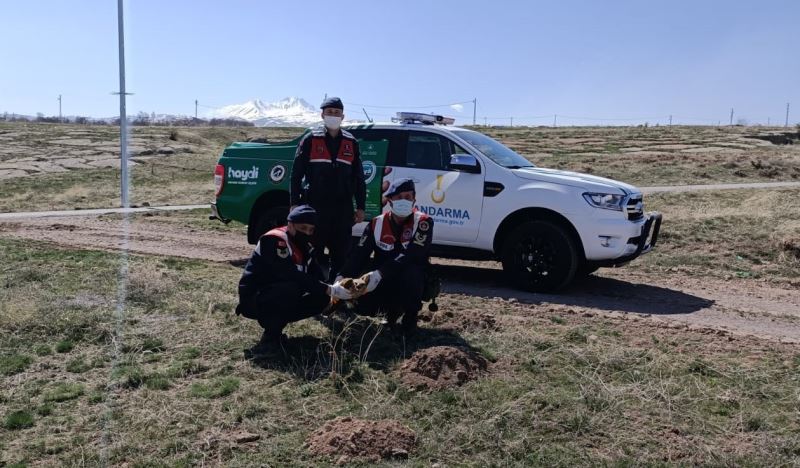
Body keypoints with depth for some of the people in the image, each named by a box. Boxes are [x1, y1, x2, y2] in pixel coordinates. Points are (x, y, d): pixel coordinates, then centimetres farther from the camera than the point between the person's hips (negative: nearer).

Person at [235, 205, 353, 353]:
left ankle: (273, 321, 5)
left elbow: (317, 275, 1)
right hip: (253, 300, -9)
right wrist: (329, 290, -33)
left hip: (277, 299, 9)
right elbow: (293, 277, -33)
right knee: (290, 288, -35)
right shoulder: (273, 241, -23)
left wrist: (332, 288, -21)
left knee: (321, 298, -4)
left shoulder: (304, 245, 5)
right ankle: (270, 337, -16)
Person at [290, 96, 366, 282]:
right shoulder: (311, 139, 2)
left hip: (343, 209, 3)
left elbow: (358, 177, 13)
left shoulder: (351, 143, 10)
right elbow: (296, 173, 0)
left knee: (341, 254, 7)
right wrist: (294, 203, -6)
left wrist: (360, 207, 8)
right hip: (315, 207, -3)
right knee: (313, 252, 3)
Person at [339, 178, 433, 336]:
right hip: (385, 282, 4)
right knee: (362, 305, -19)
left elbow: (411, 255, -28)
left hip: (413, 280, -4)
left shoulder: (423, 222, -14)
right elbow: (359, 255, -11)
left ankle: (410, 316, -10)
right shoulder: (377, 224, -3)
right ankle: (393, 309, 15)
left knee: (410, 273, -37)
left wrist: (378, 274, -38)